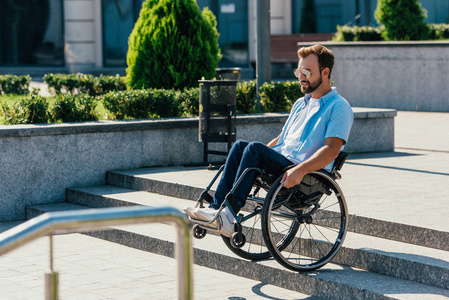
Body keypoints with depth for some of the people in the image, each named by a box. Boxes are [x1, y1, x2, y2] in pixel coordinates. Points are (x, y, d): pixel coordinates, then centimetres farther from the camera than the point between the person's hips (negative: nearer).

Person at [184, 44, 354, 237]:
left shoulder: (339, 108, -4)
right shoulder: (301, 104, 24)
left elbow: (332, 149, -17)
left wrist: (300, 170, -32)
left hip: (308, 176, -8)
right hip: (280, 163, 8)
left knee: (254, 149, -27)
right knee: (239, 146, -15)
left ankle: (228, 214, -29)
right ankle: (217, 208, -23)